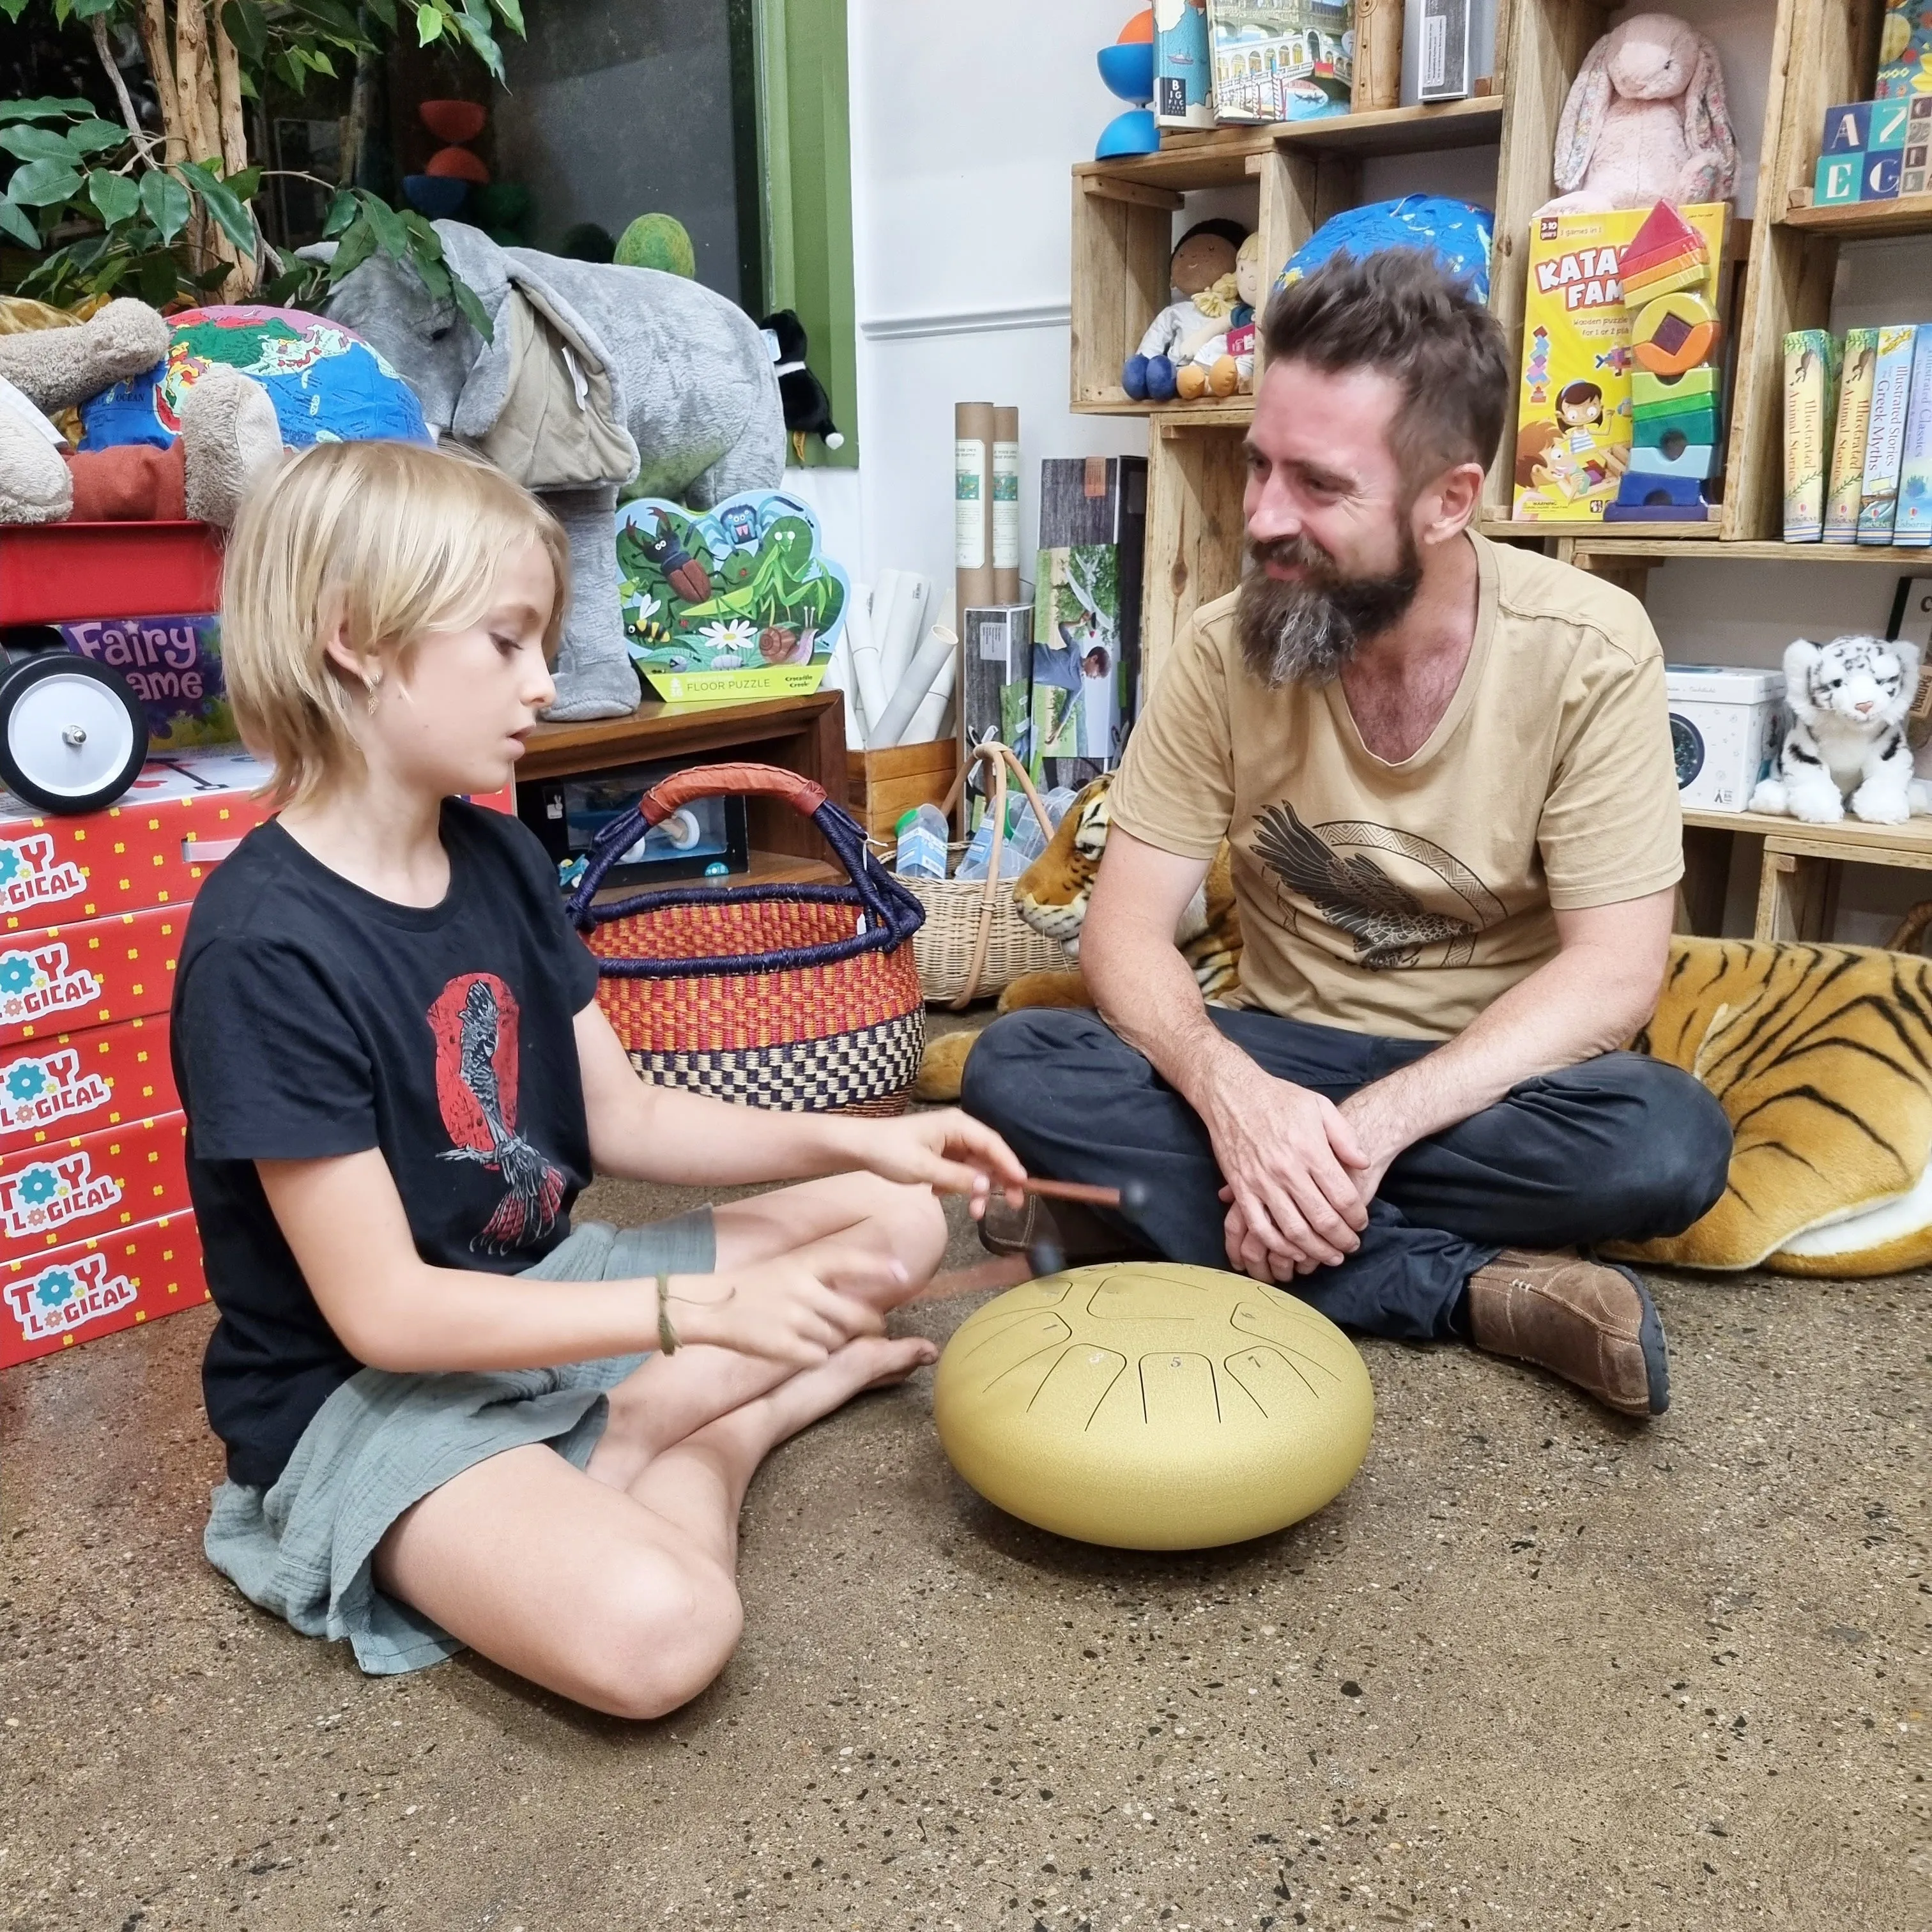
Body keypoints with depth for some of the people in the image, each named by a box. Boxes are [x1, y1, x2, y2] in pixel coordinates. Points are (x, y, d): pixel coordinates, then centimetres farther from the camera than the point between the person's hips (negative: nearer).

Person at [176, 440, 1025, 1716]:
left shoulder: (498, 857, 1)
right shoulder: (264, 948, -24)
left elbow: (625, 1119, 5)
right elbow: (382, 1310, -24)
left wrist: (858, 1141, -8)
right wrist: (703, 1309, -26)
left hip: (546, 1292, 8)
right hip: (366, 1389, -8)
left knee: (897, 1218, 8)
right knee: (657, 1630, -34)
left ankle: (643, 1428, -3)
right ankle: (728, 1428, -5)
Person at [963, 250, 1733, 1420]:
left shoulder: (1589, 649, -17)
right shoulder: (1225, 648, -11)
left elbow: (1614, 971, -18)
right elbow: (1128, 927, -12)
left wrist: (1374, 1127, -30)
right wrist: (1228, 1087, -34)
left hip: (1494, 1078, -2)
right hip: (1285, 1055, 3)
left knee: (1669, 1141, -33)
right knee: (1017, 1070, -24)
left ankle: (1186, 1221, -21)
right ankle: (1479, 1288, -23)